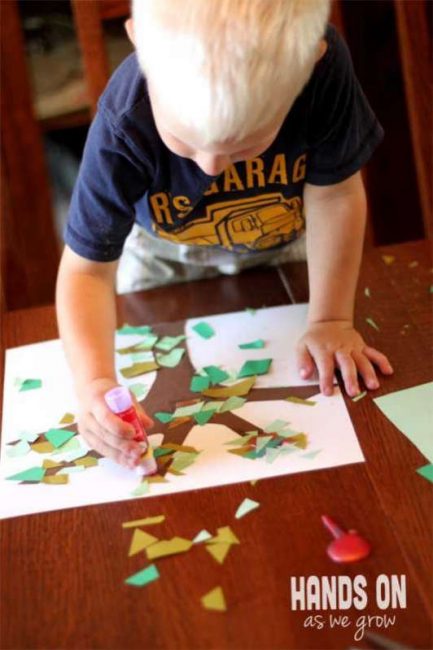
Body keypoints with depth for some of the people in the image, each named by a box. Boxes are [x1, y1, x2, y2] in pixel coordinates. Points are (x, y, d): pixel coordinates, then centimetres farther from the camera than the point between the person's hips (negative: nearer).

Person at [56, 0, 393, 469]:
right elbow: (88, 268, -32)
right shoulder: (123, 128, -40)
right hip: (165, 255, -1)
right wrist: (95, 384, -46)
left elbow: (334, 194, -25)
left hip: (283, 244, 1)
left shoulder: (324, 64, -39)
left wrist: (330, 319, -21)